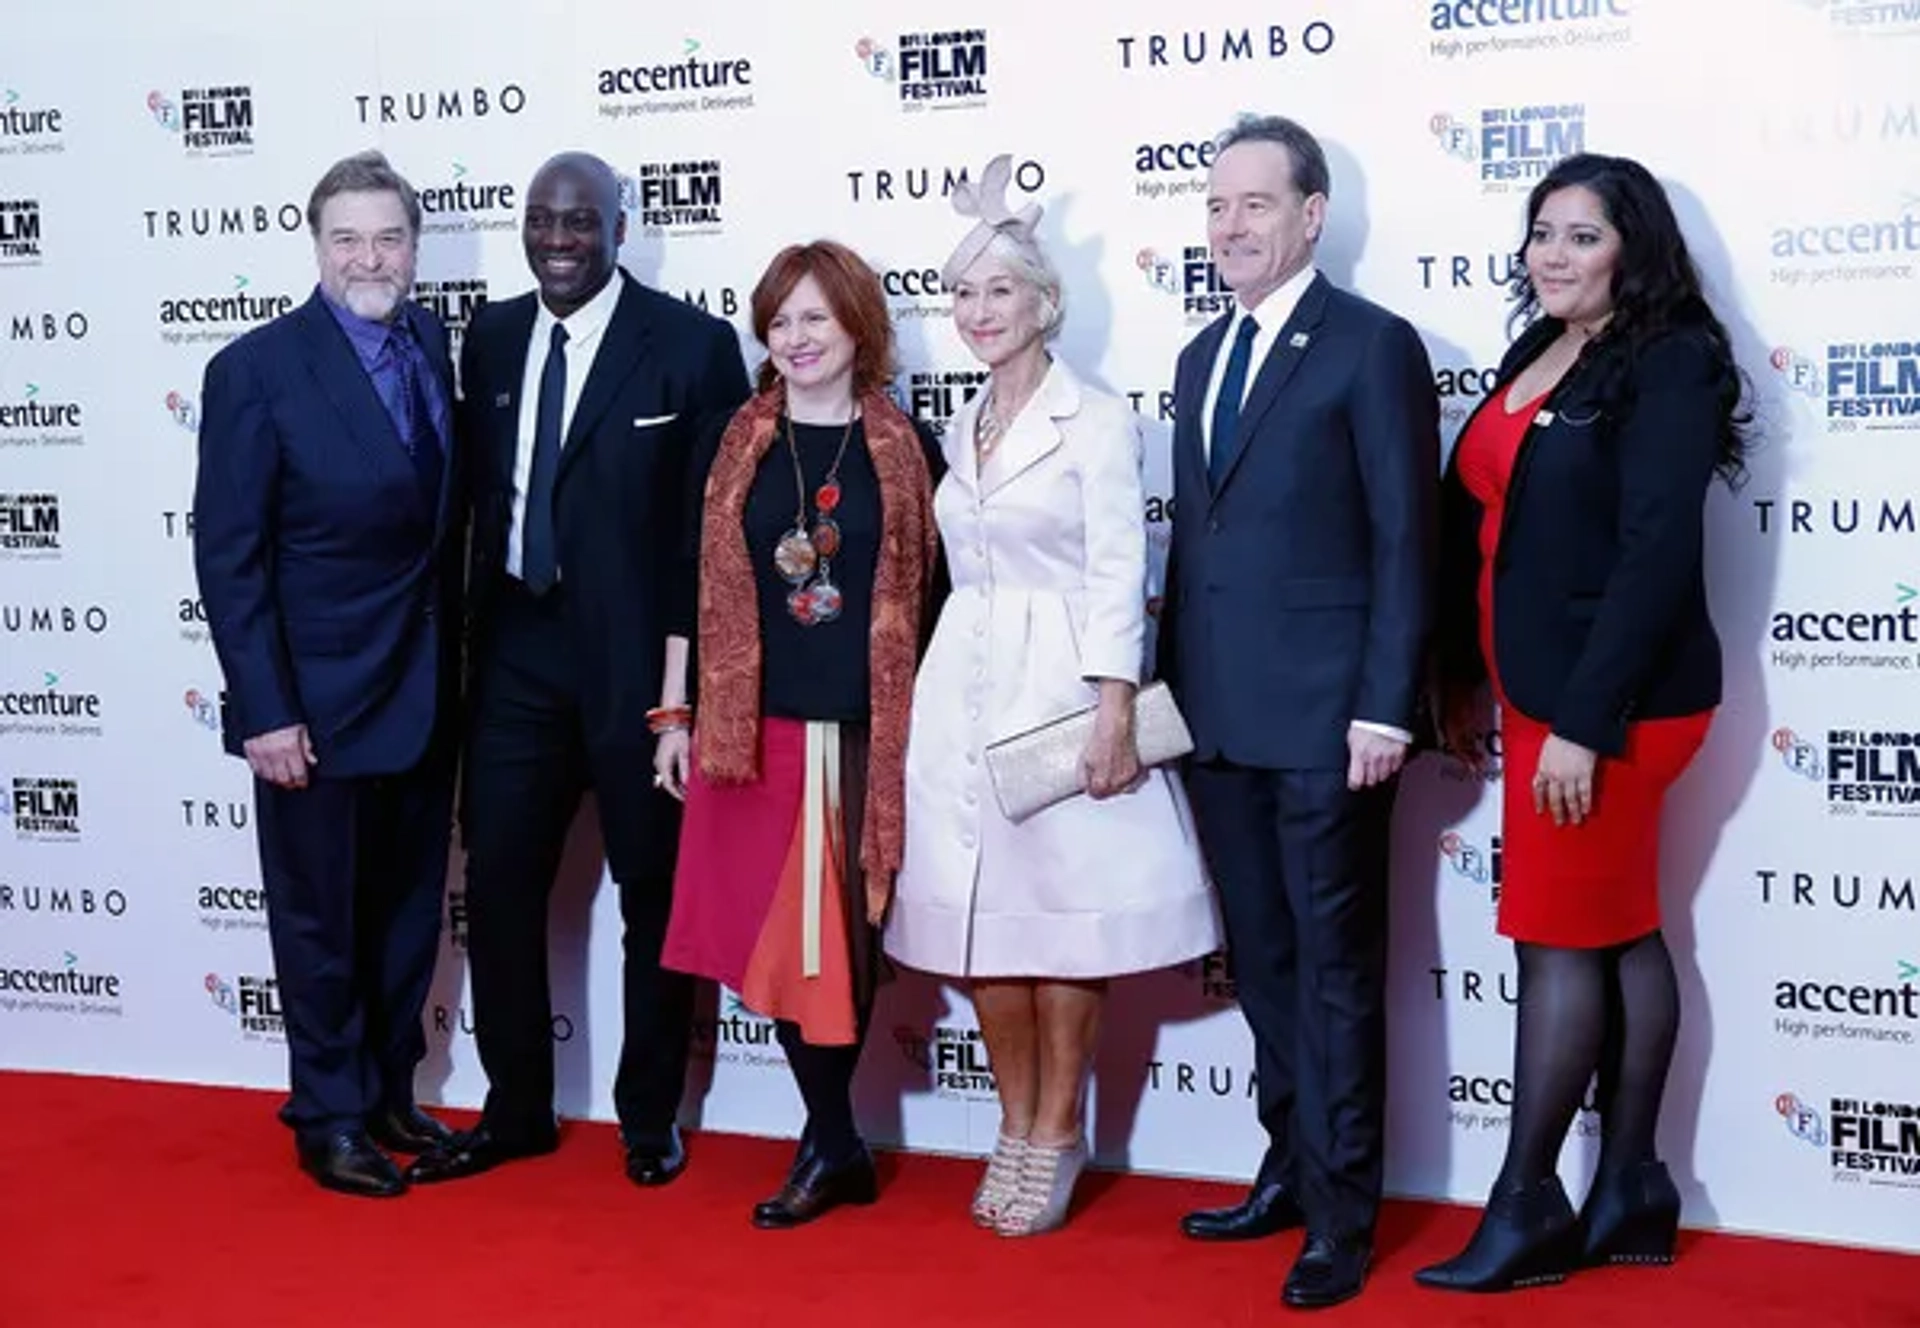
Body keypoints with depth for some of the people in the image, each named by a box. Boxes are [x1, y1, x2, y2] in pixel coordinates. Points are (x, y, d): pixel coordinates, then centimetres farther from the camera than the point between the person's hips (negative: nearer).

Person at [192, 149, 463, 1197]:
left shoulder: (431, 343, 4)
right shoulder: (256, 370, -13)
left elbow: (440, 514, 9)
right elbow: (228, 558, -13)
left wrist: (452, 659, 6)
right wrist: (265, 712, -16)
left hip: (427, 689, 6)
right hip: (318, 697, -6)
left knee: (410, 907, 17)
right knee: (321, 916, 9)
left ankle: (390, 1092, 33)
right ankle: (330, 1118, 25)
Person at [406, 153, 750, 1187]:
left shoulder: (691, 344, -7)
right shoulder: (490, 338, 9)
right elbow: (482, 488, 13)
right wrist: (471, 633, 7)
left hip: (640, 654, -4)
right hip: (516, 650, 5)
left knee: (654, 891, 8)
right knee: (497, 882, 7)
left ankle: (649, 1118, 24)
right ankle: (515, 1110, 24)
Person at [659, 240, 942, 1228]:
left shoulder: (906, 453, 3)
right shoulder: (732, 449, 7)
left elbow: (930, 596, 5)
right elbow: (694, 589, 8)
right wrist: (677, 716, 4)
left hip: (868, 730, -1)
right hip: (752, 725, 1)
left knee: (847, 930, 3)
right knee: (772, 933, 0)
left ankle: (826, 1144, 17)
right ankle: (837, 1145, 11)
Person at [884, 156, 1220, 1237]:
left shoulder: (1097, 419, -4)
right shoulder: (964, 427, 14)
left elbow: (1117, 575, -10)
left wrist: (1114, 711, -18)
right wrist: (938, 690, 14)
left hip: (1060, 683, -6)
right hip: (964, 690, 6)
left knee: (1064, 910, 0)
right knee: (978, 914, 6)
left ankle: (1059, 1134, 13)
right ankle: (1017, 1128, 20)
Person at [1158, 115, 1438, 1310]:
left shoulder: (1372, 346, -7)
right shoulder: (1202, 357, 15)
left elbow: (1406, 542, -11)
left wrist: (1384, 709, -16)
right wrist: (1171, 689, 11)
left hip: (1325, 718, -7)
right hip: (1219, 717, 7)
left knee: (1336, 969, 2)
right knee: (1263, 962, 16)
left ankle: (1343, 1216, 13)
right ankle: (1291, 1171, 29)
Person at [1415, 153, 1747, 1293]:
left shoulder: (1670, 365, -13)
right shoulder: (1534, 356, 11)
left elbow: (1656, 555, -20)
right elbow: (1480, 520, 13)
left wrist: (1584, 722, -22)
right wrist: (1462, 674, 11)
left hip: (1609, 700, -8)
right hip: (1540, 688, 8)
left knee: (1558, 936, -2)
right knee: (1621, 933, 13)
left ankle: (1528, 1206, 8)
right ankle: (1631, 1187, 22)